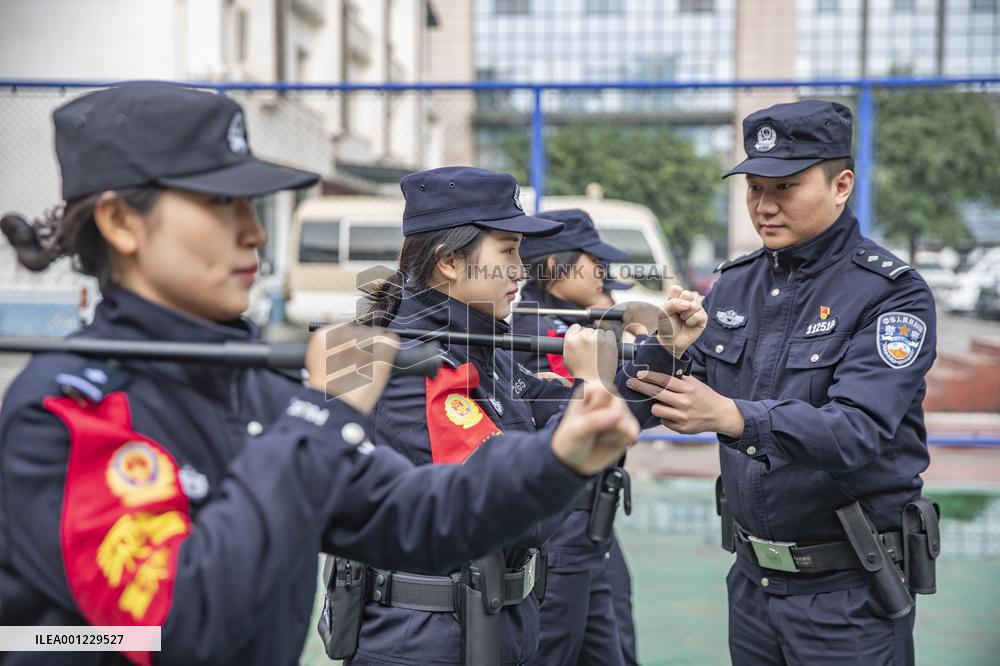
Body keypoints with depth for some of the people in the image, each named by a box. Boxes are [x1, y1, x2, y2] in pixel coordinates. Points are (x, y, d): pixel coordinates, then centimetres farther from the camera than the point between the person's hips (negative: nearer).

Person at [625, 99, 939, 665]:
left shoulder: (893, 293, -13)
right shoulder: (736, 284, 6)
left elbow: (858, 432, -26)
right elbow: (691, 393, 6)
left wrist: (728, 415, -39)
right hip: (754, 576, 5)